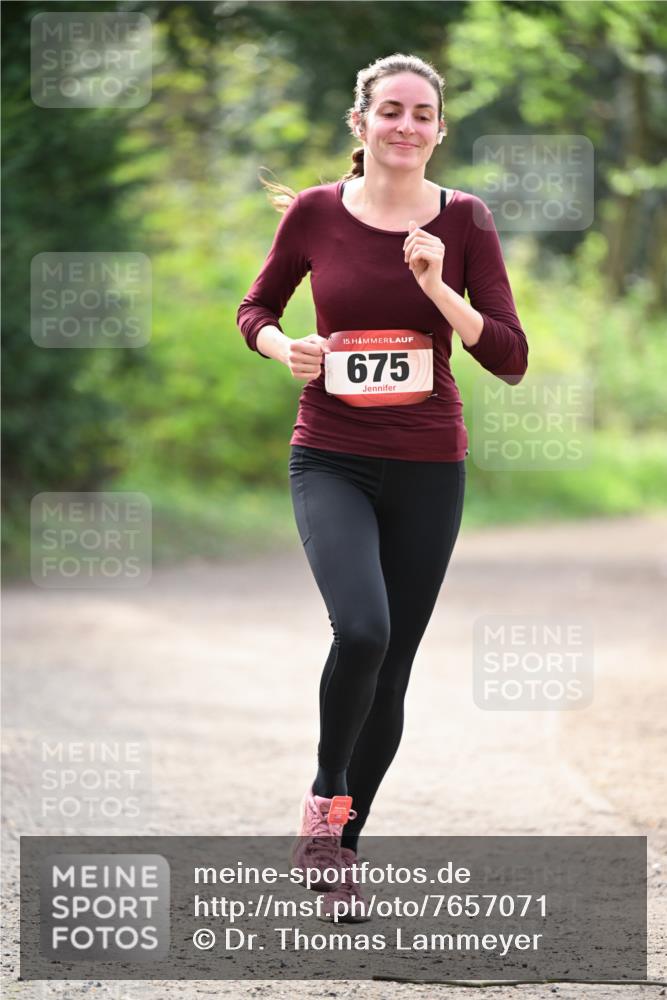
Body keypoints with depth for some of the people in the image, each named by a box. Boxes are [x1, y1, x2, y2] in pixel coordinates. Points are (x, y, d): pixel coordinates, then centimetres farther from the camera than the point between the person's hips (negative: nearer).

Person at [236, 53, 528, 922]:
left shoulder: (464, 220, -3)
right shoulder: (313, 214, -3)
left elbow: (511, 359, -5)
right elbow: (255, 309, 13)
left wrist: (439, 288, -19)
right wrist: (283, 348, -8)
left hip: (427, 467, 2)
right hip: (331, 461, -2)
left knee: (392, 672, 7)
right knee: (361, 628, -27)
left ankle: (342, 850, 26)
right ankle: (326, 795, -2)